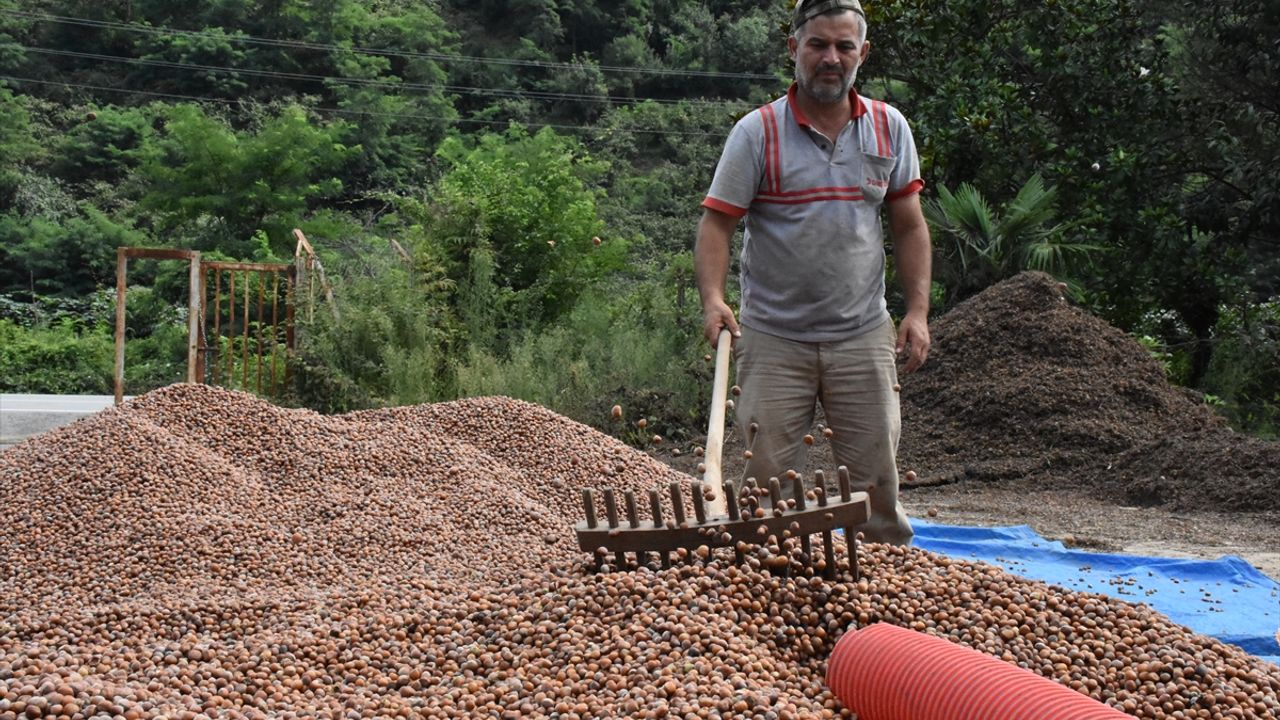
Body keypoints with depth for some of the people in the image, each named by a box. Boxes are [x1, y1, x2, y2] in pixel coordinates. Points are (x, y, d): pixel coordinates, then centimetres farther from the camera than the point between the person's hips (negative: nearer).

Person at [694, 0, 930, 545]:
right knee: (768, 482, 1)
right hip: (773, 341, -2)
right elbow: (717, 221, -7)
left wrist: (917, 310, 2)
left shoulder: (889, 128, 6)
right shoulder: (757, 132, -4)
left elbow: (908, 225, 10)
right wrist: (712, 298, -22)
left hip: (863, 337, 2)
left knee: (876, 481, 6)